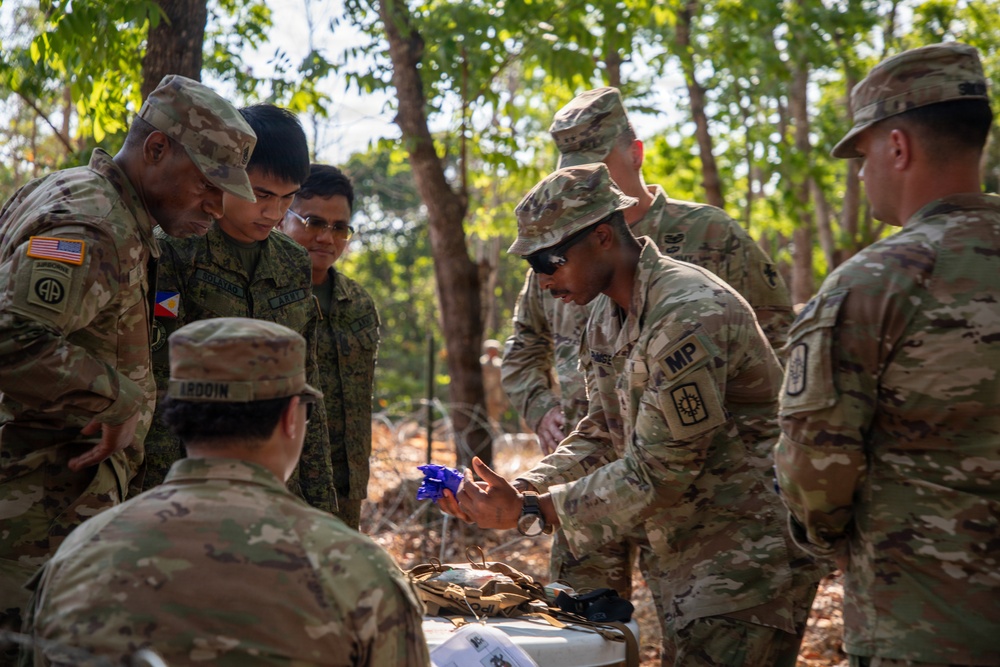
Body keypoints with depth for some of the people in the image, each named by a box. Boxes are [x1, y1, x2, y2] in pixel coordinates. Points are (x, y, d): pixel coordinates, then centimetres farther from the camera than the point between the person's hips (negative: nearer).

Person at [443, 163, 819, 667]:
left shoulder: (690, 314, -24)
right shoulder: (606, 318, 7)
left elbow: (661, 470, -25)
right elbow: (602, 435, 11)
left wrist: (530, 510, -22)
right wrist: (517, 492, -5)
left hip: (745, 551, -9)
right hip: (677, 550, 9)